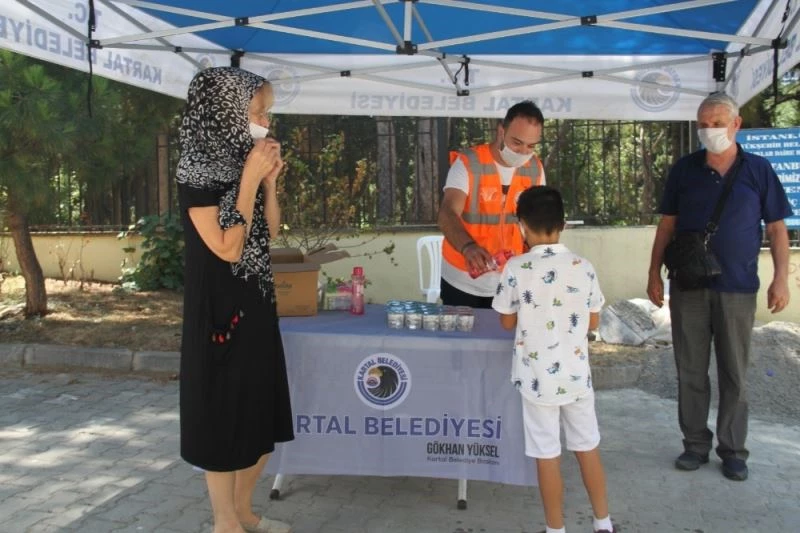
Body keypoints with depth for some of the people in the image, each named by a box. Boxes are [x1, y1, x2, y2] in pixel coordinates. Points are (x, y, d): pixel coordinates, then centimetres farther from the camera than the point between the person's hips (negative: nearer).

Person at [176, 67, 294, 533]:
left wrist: (269, 182, -1)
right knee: (223, 412, 4)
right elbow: (227, 248, -19)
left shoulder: (243, 163, 7)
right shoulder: (199, 172, -15)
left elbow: (269, 233, 11)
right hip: (219, 309, -8)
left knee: (262, 411, 14)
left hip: (256, 304, 8)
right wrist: (250, 180, -18)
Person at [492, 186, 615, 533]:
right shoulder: (584, 267, -5)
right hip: (576, 375, 3)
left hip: (537, 378, -3)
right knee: (588, 448, 17)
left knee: (547, 456, 7)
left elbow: (508, 323, -3)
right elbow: (593, 323, 5)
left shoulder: (516, 269, -13)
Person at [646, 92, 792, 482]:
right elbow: (667, 224, 7)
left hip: (738, 288, -1)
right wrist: (654, 272, 2)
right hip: (688, 286, 1)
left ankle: (733, 449, 21)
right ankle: (695, 443, 21)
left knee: (734, 373, 8)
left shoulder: (758, 170, 1)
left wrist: (781, 278, -5)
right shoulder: (684, 169, 4)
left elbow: (776, 228, 3)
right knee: (690, 370, 8)